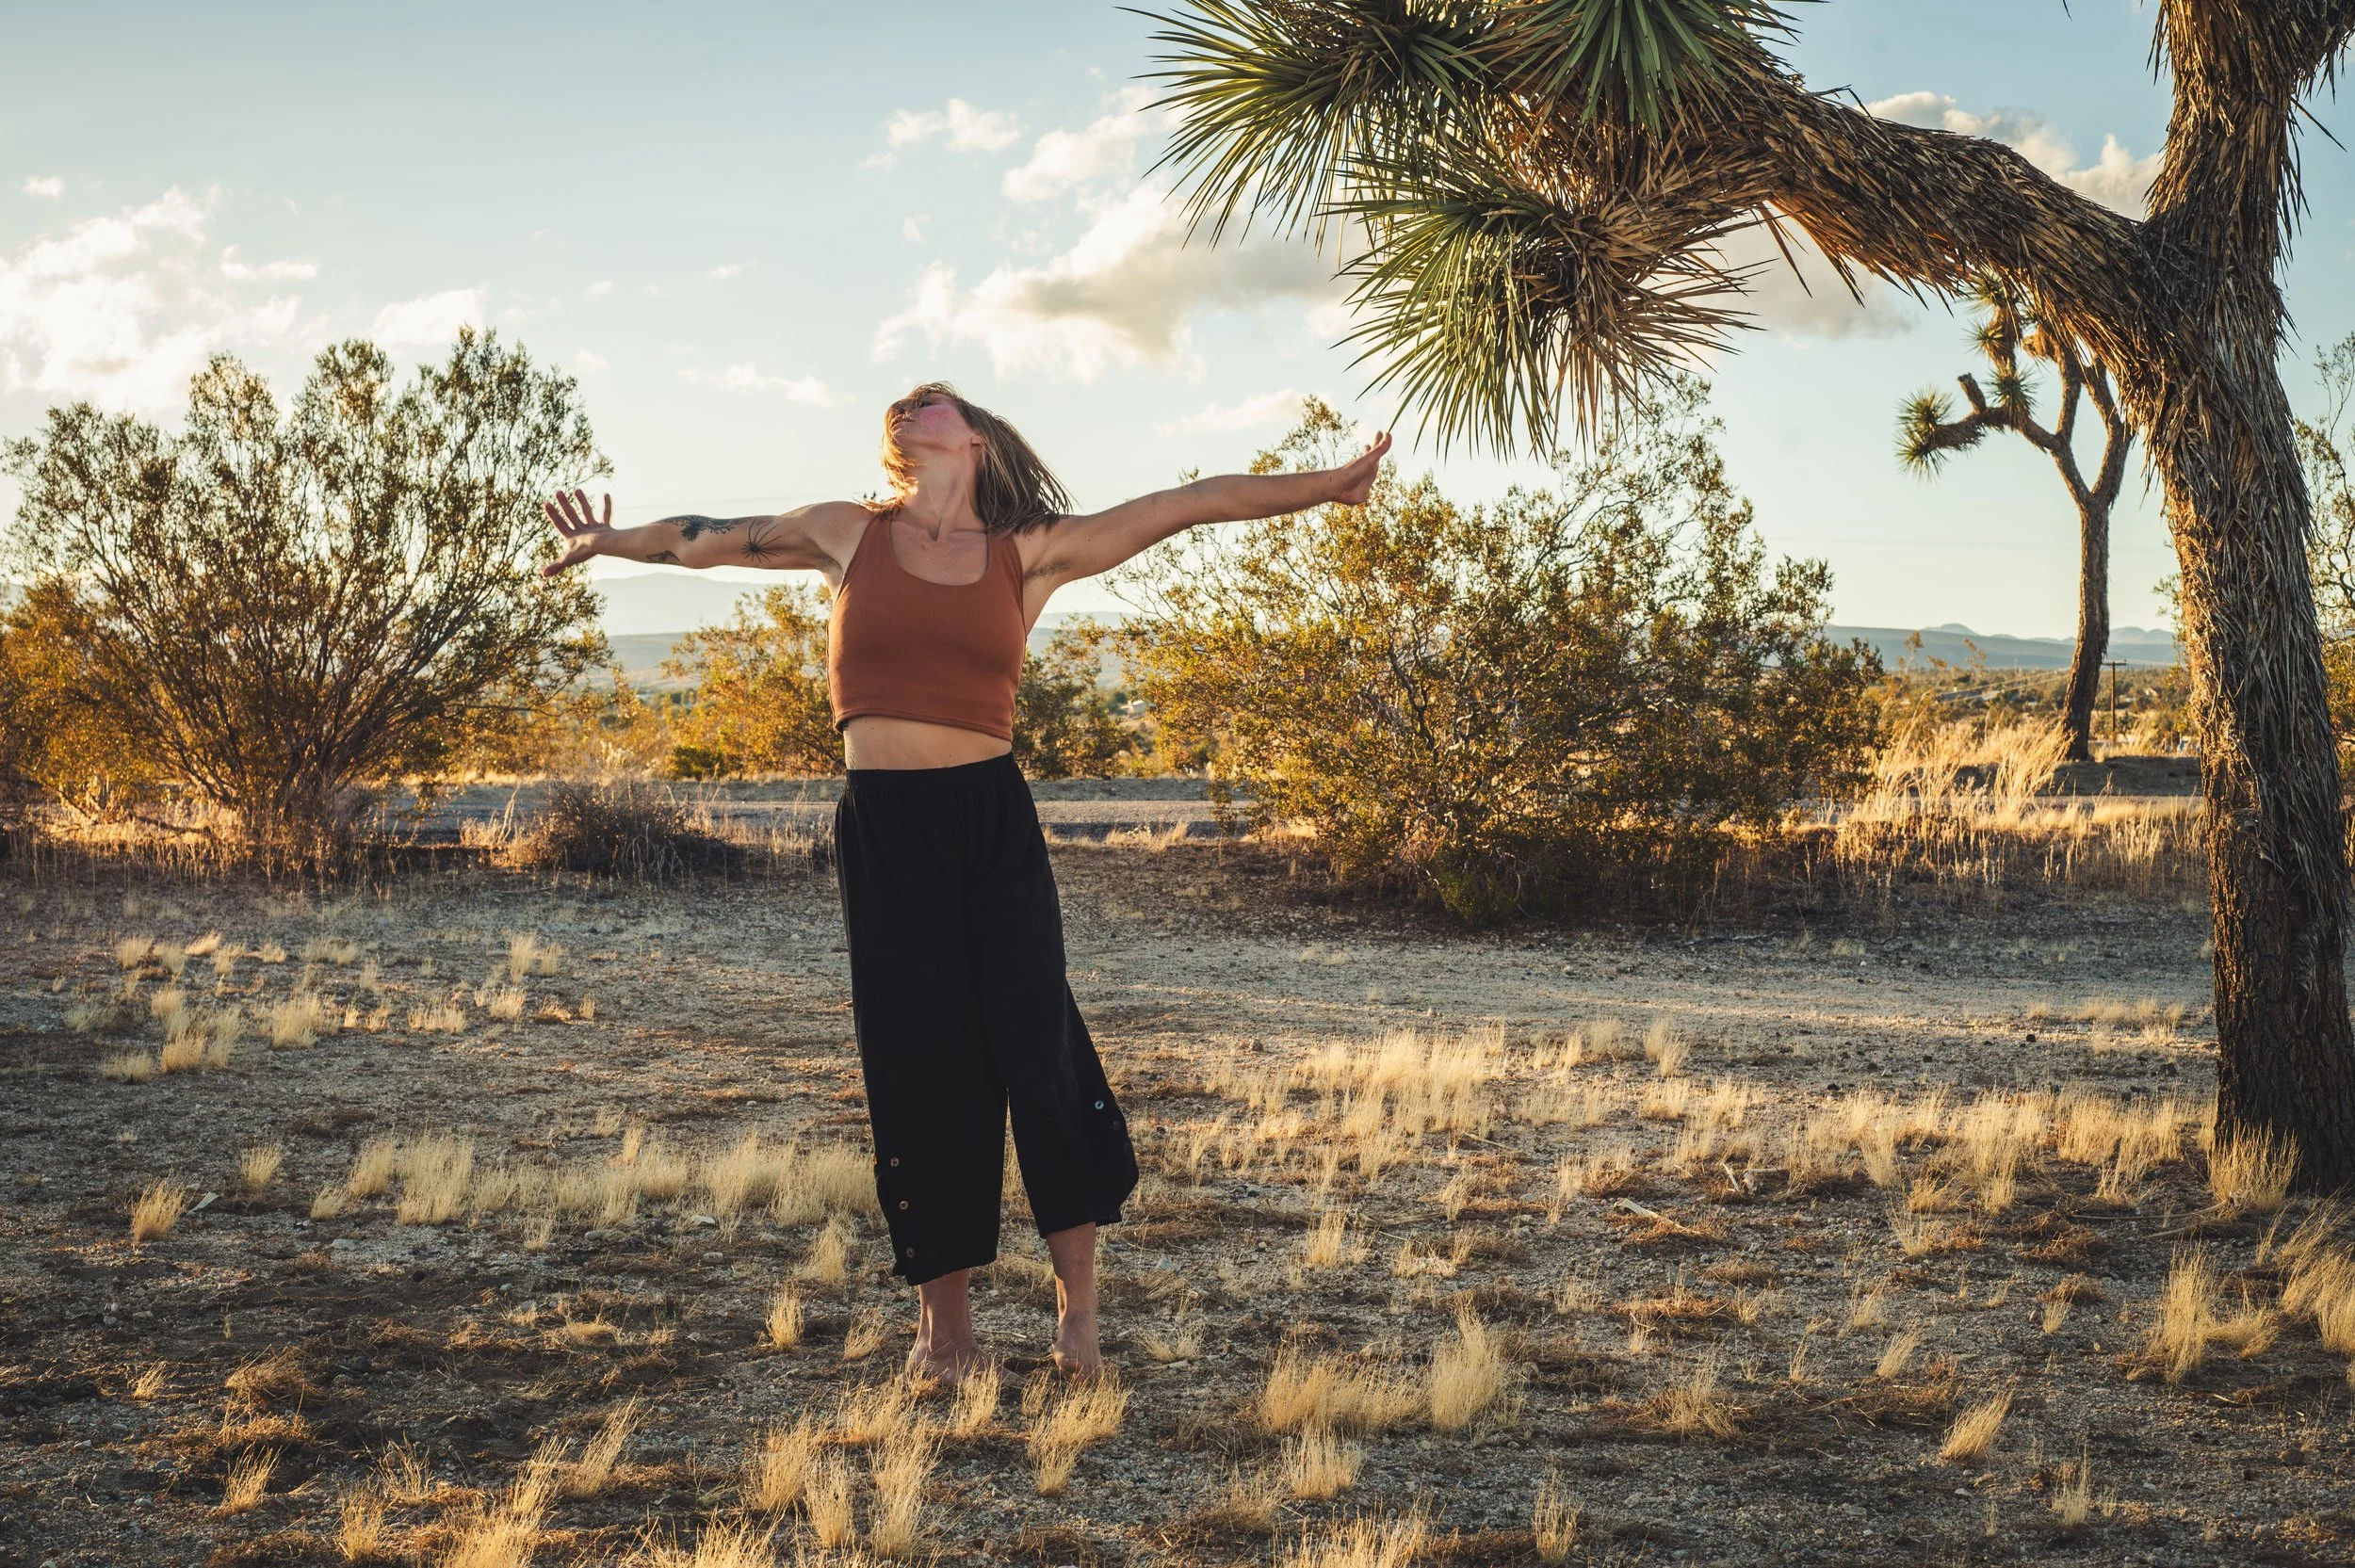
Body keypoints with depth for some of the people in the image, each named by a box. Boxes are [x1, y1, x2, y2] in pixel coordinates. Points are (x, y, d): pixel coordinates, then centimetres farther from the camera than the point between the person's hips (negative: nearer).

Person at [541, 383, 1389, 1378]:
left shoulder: (1033, 553, 7)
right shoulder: (848, 536, 11)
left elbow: (1189, 503, 8)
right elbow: (713, 540, 24)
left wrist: (1330, 485, 9)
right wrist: (610, 541, 36)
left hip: (992, 816, -1)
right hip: (883, 825, 1)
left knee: (1035, 1039, -9)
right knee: (916, 1061, 2)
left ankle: (1078, 1301, 4)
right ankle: (943, 1318, 13)